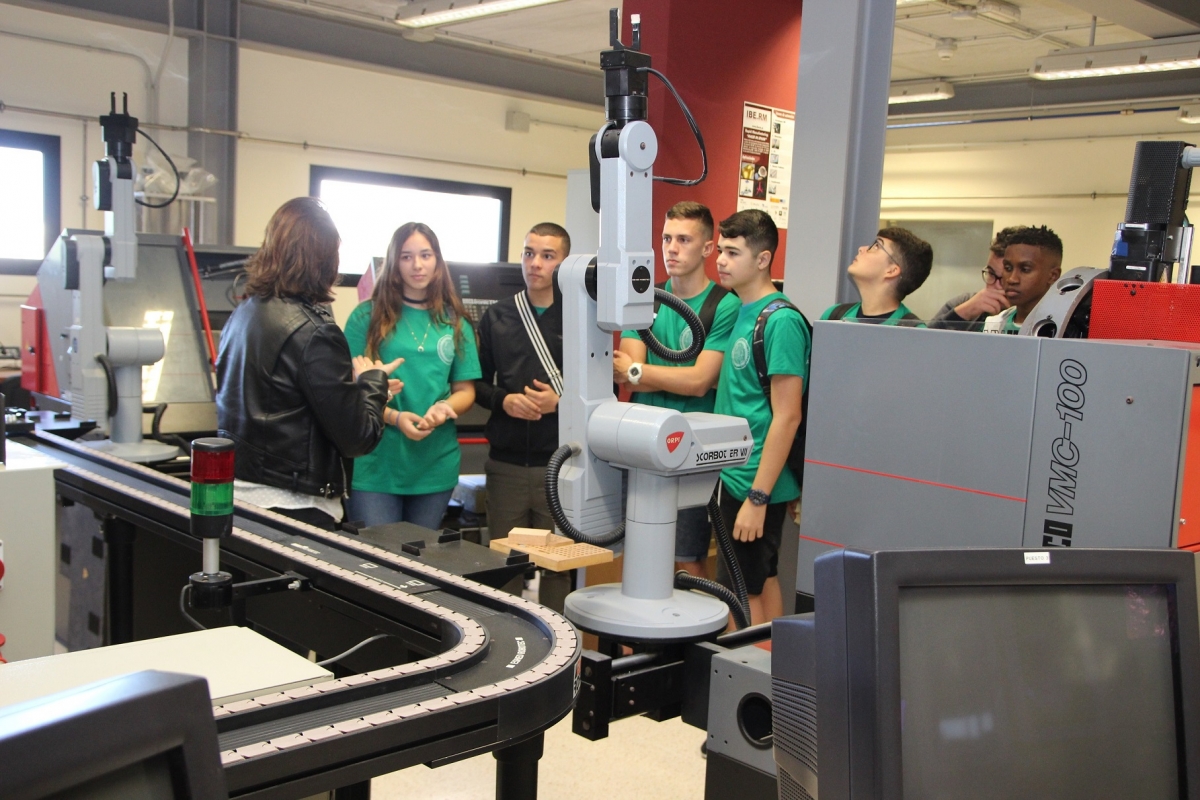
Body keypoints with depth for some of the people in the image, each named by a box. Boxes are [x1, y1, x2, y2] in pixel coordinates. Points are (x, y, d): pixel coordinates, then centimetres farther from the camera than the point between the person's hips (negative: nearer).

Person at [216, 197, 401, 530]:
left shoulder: (242, 315, 5)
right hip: (292, 505, -8)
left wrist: (359, 385, 16)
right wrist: (373, 382, 2)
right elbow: (356, 438, -16)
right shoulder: (314, 332, -19)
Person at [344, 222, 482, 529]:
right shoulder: (367, 316, -2)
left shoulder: (455, 323, 8)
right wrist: (394, 417, -19)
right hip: (376, 465, -3)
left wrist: (444, 408, -12)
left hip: (435, 466, 3)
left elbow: (466, 390, 10)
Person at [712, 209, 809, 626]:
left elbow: (786, 416, -19)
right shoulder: (741, 312, 10)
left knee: (748, 593, 0)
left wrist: (758, 497, -21)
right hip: (734, 475, 9)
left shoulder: (780, 321, -16)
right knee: (763, 582, 17)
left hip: (755, 482, -9)